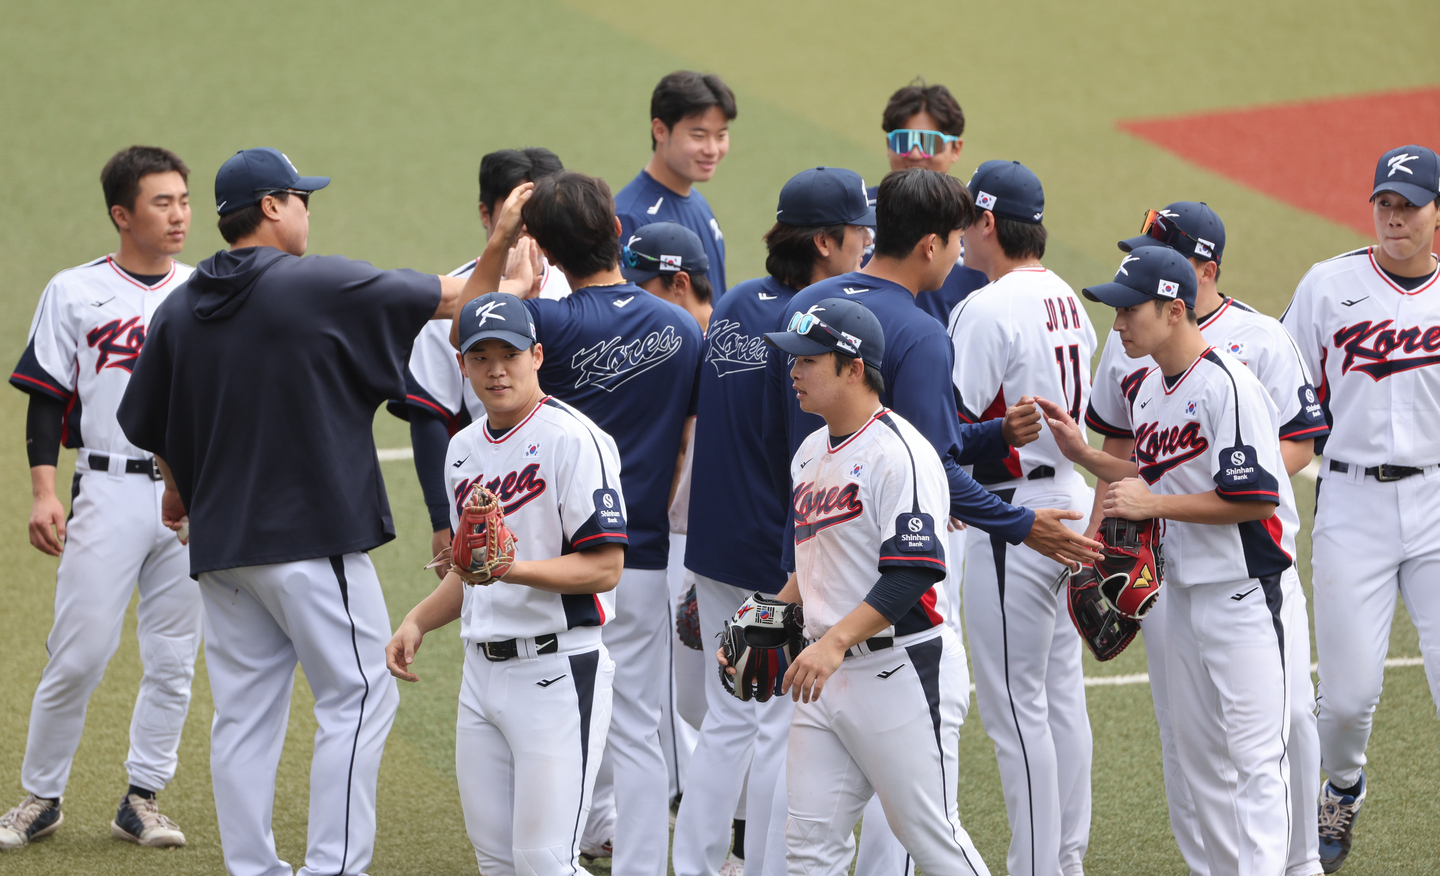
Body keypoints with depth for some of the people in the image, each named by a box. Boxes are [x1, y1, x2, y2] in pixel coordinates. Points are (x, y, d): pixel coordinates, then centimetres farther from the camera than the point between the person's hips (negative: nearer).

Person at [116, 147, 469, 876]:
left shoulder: (179, 310, 7)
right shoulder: (321, 285, -9)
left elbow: (146, 426, 15)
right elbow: (449, 297, -1)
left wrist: (181, 488, 33)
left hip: (220, 542, 6)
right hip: (313, 539, -6)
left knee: (244, 712, 9)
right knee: (357, 696, -1)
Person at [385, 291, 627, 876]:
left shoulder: (573, 439, -11)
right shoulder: (464, 449, 15)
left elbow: (605, 567, -16)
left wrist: (515, 569, -29)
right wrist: (417, 622, 11)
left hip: (558, 669, -8)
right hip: (482, 669, 8)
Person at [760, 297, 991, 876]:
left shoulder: (899, 453, -14)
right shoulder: (811, 453, 15)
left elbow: (914, 572, -22)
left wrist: (835, 640, -30)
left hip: (901, 670, -9)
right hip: (825, 673, 9)